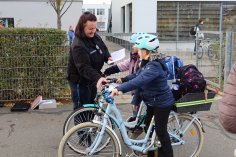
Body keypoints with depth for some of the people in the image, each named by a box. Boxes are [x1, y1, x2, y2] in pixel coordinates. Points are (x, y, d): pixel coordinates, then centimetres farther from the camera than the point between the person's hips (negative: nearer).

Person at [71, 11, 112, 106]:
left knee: (92, 103, 23)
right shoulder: (78, 46, -31)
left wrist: (108, 57, -9)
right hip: (82, 81, -8)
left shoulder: (95, 37, -5)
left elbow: (103, 48, 12)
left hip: (93, 78, 8)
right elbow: (84, 68, -35)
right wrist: (98, 77, -48)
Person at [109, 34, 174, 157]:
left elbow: (139, 81, -42)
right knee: (148, 126, 19)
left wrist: (119, 89, -46)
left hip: (162, 103, -10)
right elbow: (136, 76, 12)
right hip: (152, 101, 10)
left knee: (161, 131, 4)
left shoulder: (154, 66, -29)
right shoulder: (147, 63, 2)